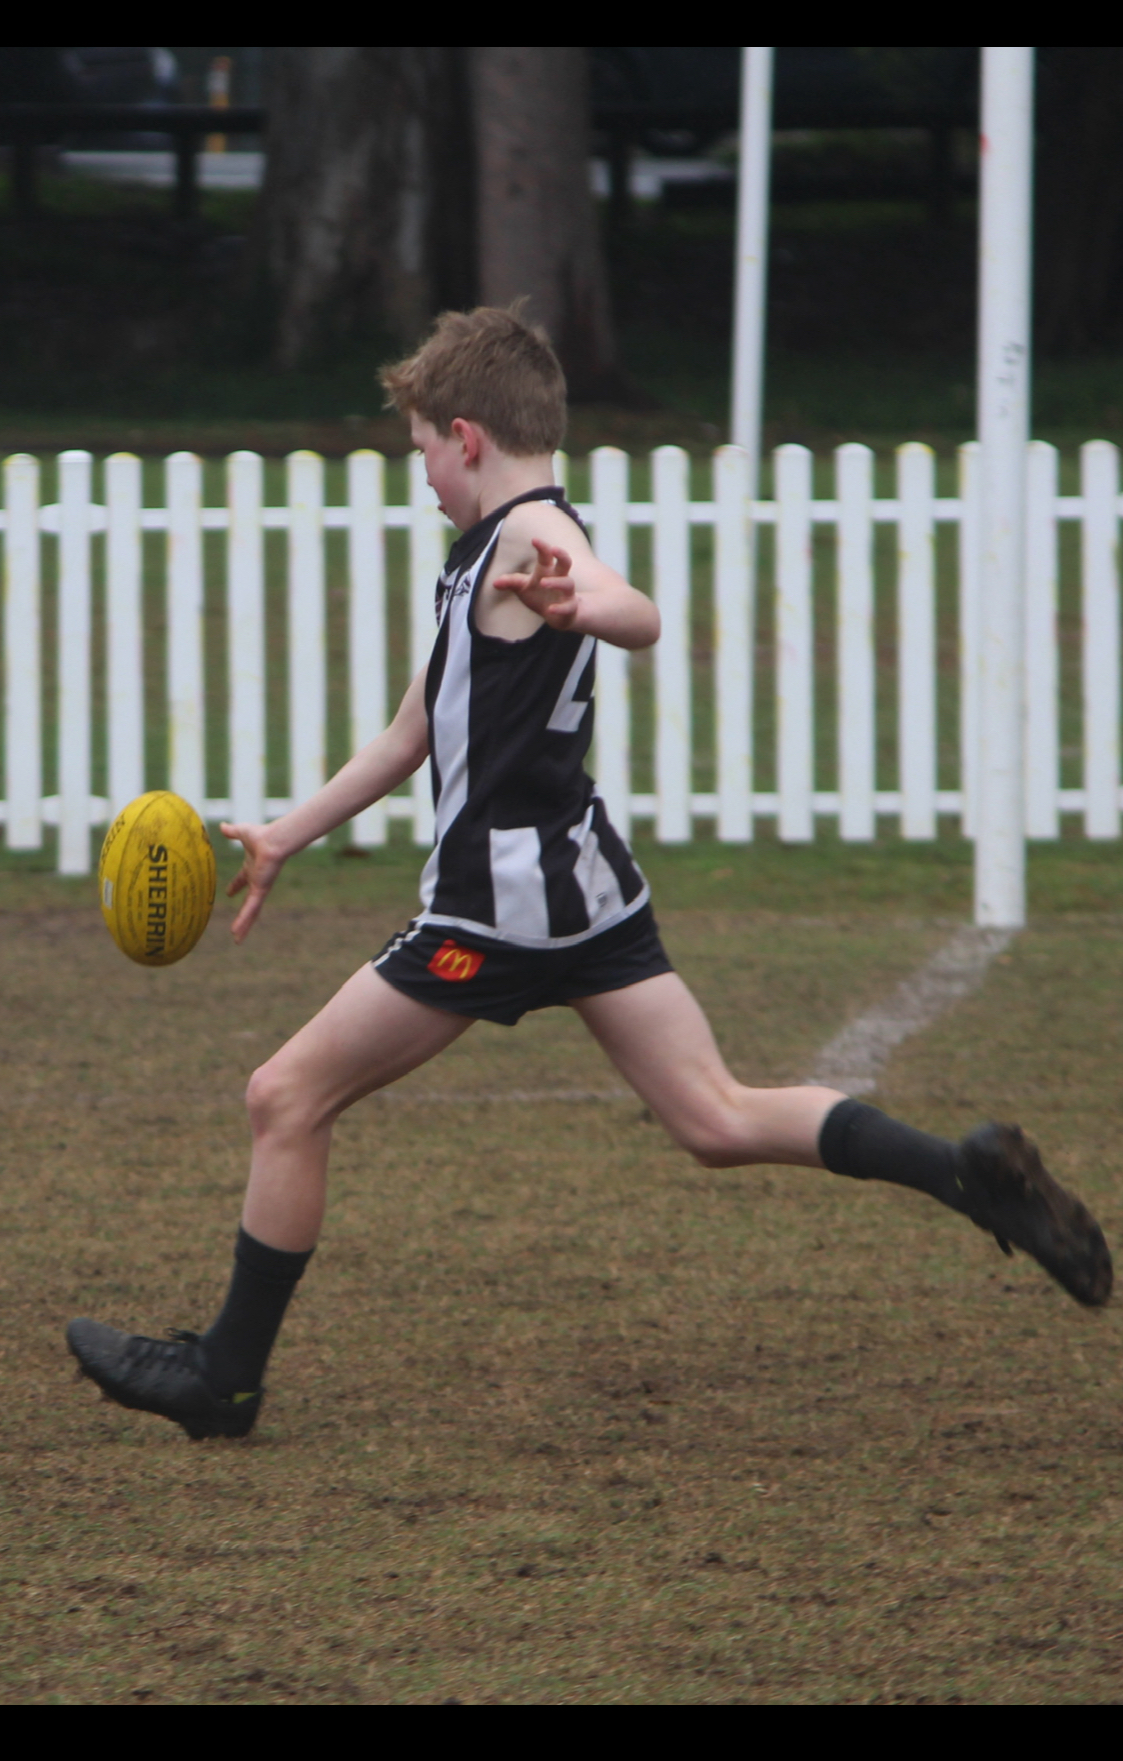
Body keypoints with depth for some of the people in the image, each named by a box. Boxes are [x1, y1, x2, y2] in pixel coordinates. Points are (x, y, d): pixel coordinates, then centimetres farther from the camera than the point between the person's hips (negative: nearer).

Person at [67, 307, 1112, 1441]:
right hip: (583, 881, 10)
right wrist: (283, 840, 33)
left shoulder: (530, 533, -12)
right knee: (719, 1124, 4)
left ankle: (225, 1377, 5)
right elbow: (412, 737, 29)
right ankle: (969, 1175, -8)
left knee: (287, 1100, -1)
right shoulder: (489, 553, 20)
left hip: (507, 899, -10)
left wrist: (576, 608, -58)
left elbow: (640, 620, -35)